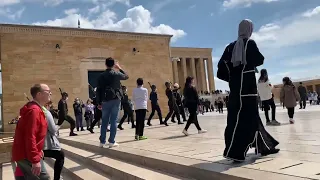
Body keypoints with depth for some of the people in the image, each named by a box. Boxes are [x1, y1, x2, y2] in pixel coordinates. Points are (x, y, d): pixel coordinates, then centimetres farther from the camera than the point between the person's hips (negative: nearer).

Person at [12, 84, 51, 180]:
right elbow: (30, 137, -27)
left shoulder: (36, 109, 13)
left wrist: (38, 150, 23)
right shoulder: (34, 110, -21)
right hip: (26, 155, -10)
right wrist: (35, 160, -28)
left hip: (24, 153, 10)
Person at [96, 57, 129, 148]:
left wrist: (99, 102, 9)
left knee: (104, 121, 9)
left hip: (105, 101, 2)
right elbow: (126, 76, 18)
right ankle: (111, 141, 1)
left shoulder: (101, 76, 3)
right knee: (113, 121, 0)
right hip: (115, 100, -2)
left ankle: (102, 141, 13)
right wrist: (119, 68, 28)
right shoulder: (117, 74, -3)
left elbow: (98, 90, 3)